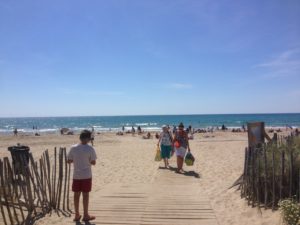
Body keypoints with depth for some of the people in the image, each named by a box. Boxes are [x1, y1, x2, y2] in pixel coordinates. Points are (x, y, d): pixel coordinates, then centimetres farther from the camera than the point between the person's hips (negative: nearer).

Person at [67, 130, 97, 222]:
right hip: (86, 175, -3)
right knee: (85, 195, 7)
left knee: (76, 194, 12)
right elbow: (93, 163, -8)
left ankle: (77, 215, 22)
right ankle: (86, 215, 17)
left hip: (76, 175, 3)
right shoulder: (90, 149, -13)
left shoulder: (73, 148, -5)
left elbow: (69, 161, 2)